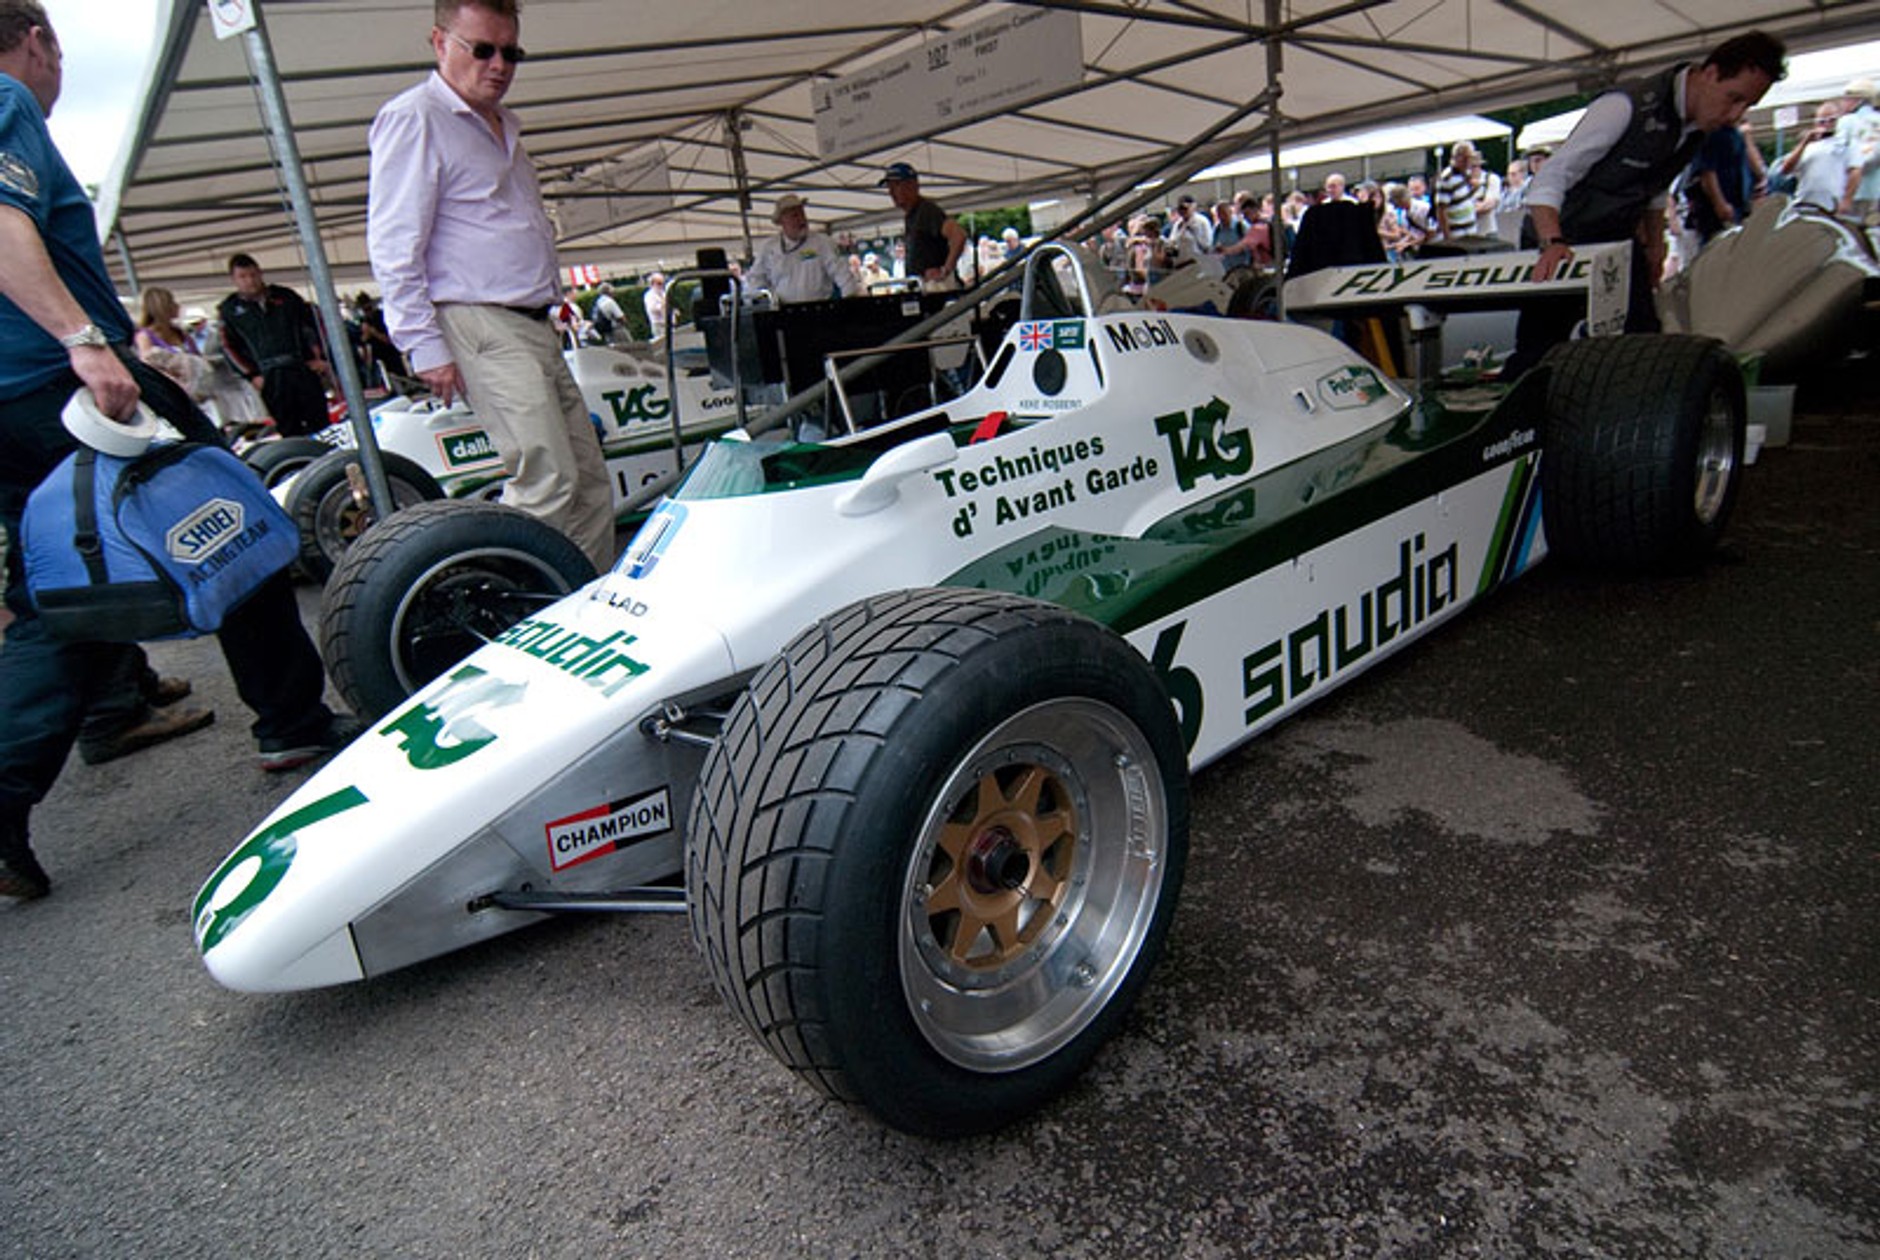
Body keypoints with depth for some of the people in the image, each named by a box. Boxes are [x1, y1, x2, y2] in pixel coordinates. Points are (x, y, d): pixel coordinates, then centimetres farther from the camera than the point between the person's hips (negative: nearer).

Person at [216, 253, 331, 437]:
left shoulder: (285, 296, 11)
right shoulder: (229, 309, 7)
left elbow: (313, 323, 14)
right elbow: (229, 347, 9)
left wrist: (320, 357, 4)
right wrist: (251, 376, 0)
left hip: (304, 368, 1)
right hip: (270, 378, -1)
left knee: (320, 422, 3)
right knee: (289, 430, -4)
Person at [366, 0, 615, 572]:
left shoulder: (502, 125, 23)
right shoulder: (414, 119, -5)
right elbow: (392, 247, -11)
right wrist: (425, 347, -17)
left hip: (534, 327, 9)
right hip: (480, 328, -9)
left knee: (592, 481, 6)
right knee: (549, 478, -19)